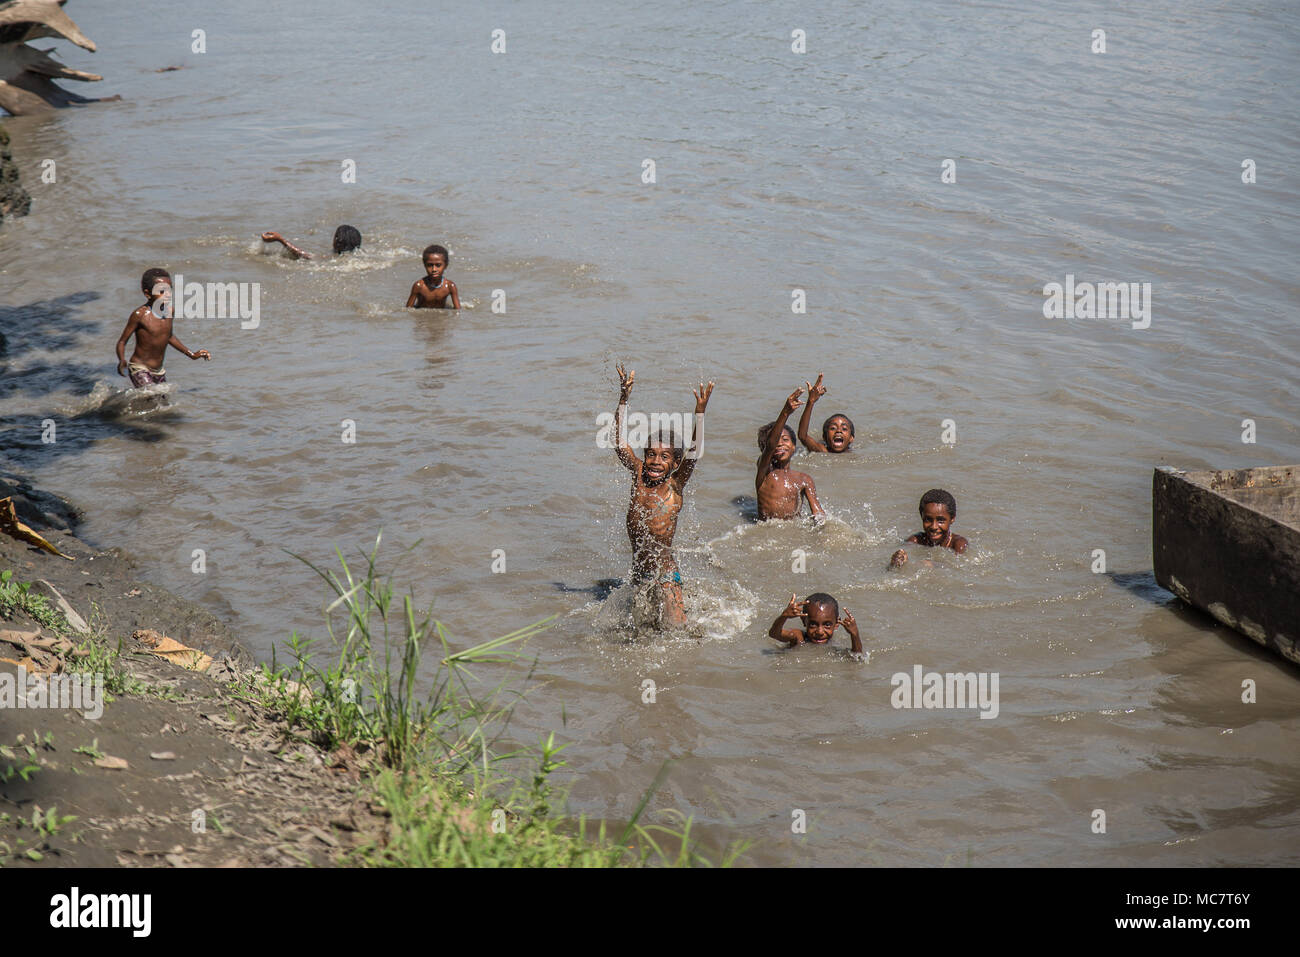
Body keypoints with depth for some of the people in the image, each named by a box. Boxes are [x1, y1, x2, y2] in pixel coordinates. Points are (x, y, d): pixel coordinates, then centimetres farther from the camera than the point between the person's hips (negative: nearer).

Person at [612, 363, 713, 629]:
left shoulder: (675, 485, -10)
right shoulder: (639, 475, -2)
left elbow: (694, 450, -22)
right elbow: (620, 443, -10)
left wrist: (700, 412, -33)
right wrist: (623, 399, -19)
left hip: (665, 572, -4)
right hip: (638, 571, 4)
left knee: (675, 628, -12)